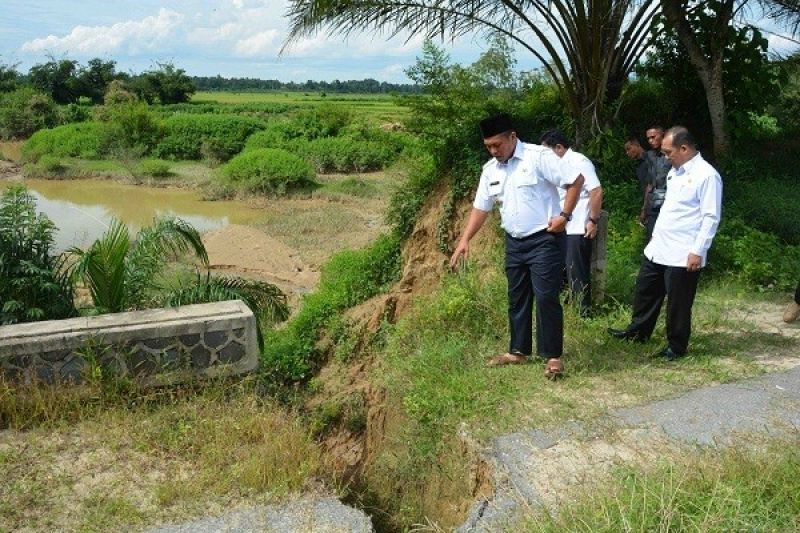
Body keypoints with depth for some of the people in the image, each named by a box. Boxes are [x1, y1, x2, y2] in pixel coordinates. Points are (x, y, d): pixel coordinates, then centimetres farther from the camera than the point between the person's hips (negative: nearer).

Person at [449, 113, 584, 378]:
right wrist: (465, 240, 3)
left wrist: (564, 215, -16)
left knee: (545, 298, -7)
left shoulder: (539, 156, -14)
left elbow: (576, 181, -12)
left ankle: (553, 356, 4)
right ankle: (518, 351, 27)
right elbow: (480, 207, 11)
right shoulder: (490, 169, 6)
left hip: (543, 240, -7)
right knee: (517, 298, 14)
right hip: (514, 243, 7)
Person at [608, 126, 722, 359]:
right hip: (657, 248, 9)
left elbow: (711, 218, -18)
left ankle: (676, 346, 19)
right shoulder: (675, 171, 12)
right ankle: (637, 331, 36)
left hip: (683, 255, -9)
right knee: (645, 290, 19)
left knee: (678, 302, 4)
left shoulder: (707, 175, -15)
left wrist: (698, 251, -20)